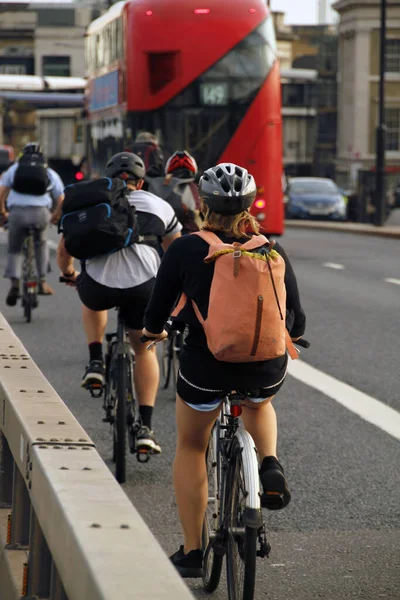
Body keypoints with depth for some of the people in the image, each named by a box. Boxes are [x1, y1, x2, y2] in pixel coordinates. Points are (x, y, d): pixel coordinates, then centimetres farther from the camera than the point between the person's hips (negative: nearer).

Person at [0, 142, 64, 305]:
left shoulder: (14, 168, 19)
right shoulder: (50, 173, 20)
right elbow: (61, 200, 15)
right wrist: (55, 216, 31)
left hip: (17, 212, -1)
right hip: (41, 212, 1)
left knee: (14, 249, 17)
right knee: (41, 243, 29)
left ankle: (14, 282, -5)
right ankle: (42, 281, 22)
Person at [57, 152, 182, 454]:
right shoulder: (159, 206, 22)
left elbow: (64, 251, 24)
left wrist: (69, 274, 45)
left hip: (98, 286, 0)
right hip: (144, 287, 0)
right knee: (144, 349, 22)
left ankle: (96, 363, 21)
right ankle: (145, 427, 14)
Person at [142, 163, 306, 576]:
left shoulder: (185, 250, -6)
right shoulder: (273, 253, 0)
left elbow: (156, 317, 1)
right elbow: (296, 324, 5)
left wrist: (152, 332, 24)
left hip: (205, 368, -2)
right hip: (267, 371, 2)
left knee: (190, 447, 23)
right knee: (259, 404, 38)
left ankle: (192, 551, 23)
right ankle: (270, 464, 9)